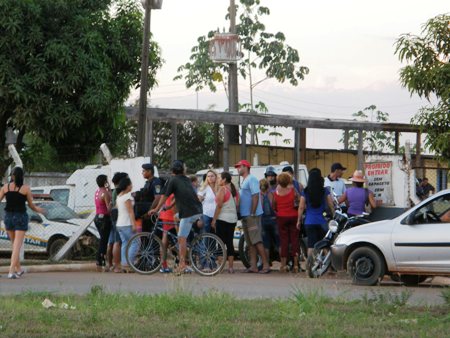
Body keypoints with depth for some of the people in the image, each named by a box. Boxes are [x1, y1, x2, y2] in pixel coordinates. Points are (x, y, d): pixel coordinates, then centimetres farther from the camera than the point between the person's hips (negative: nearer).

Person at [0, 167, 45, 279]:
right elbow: (31, 205, 0)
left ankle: (18, 269, 29)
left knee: (14, 244, 21)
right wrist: (37, 209, 22)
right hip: (21, 218, -3)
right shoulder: (26, 188, -7)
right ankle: (11, 272, -17)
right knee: (17, 246, -5)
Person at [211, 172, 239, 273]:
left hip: (223, 218, -7)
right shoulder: (234, 189, 12)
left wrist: (214, 220, -11)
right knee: (229, 243, 8)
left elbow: (219, 206, -14)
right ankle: (230, 267, 6)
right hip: (233, 219, 7)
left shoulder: (222, 189, -10)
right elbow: (237, 204, 13)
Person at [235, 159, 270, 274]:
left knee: (257, 241, -12)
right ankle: (253, 266, 10)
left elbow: (255, 197, -19)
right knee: (250, 243, 9)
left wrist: (252, 214, -22)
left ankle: (266, 265, -12)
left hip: (252, 215, -10)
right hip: (245, 216, 10)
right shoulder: (244, 181, 19)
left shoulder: (251, 179, -11)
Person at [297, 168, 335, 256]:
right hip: (322, 221, 0)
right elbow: (331, 206, -1)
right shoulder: (325, 191, -2)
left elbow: (301, 207, -1)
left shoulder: (305, 191, -2)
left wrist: (299, 220, 6)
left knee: (311, 245, 0)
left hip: (309, 222, 0)